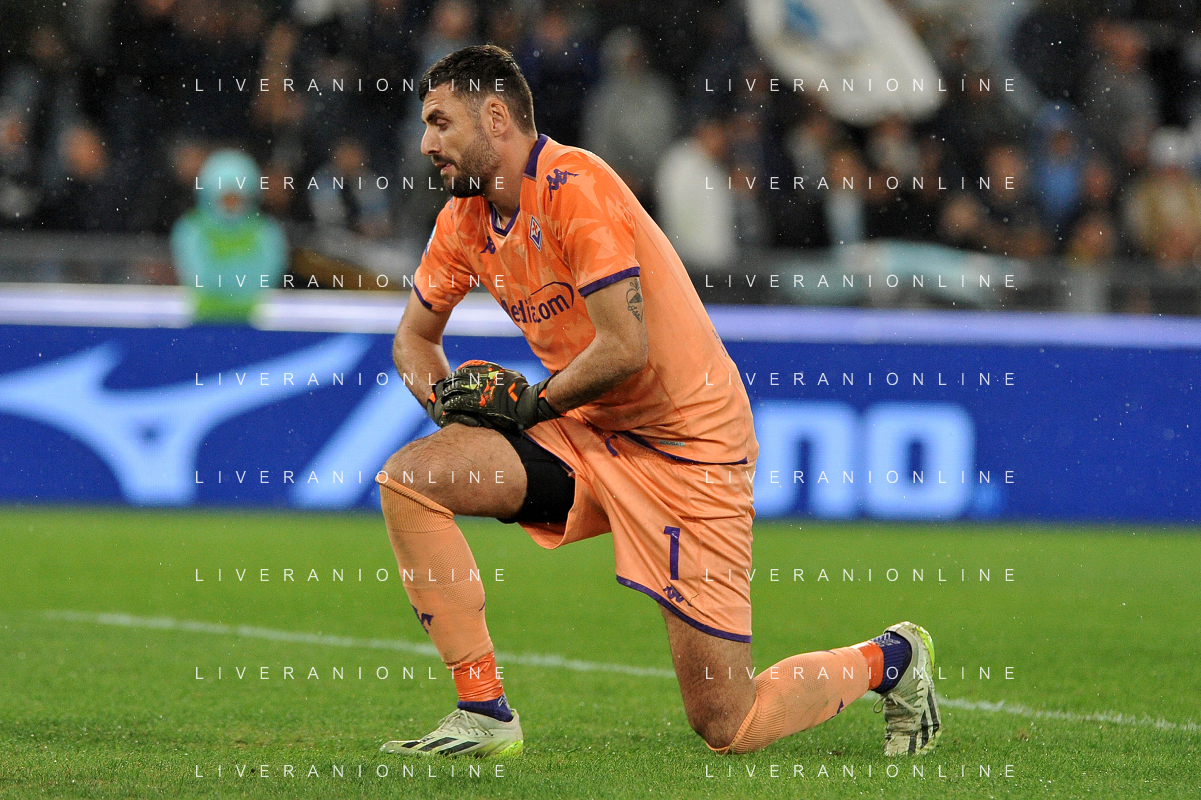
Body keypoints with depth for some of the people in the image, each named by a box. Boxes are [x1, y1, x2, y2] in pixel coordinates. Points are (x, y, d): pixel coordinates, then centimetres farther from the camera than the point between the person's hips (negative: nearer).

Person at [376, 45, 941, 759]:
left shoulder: (575, 186, -20)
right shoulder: (465, 220, 5)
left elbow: (625, 348, -26)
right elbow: (415, 336, 20)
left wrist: (530, 404, -12)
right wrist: (447, 400, -1)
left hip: (688, 448, -8)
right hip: (588, 437, 8)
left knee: (729, 728, -8)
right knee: (408, 479, -13)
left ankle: (889, 659, 22)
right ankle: (485, 717, -8)